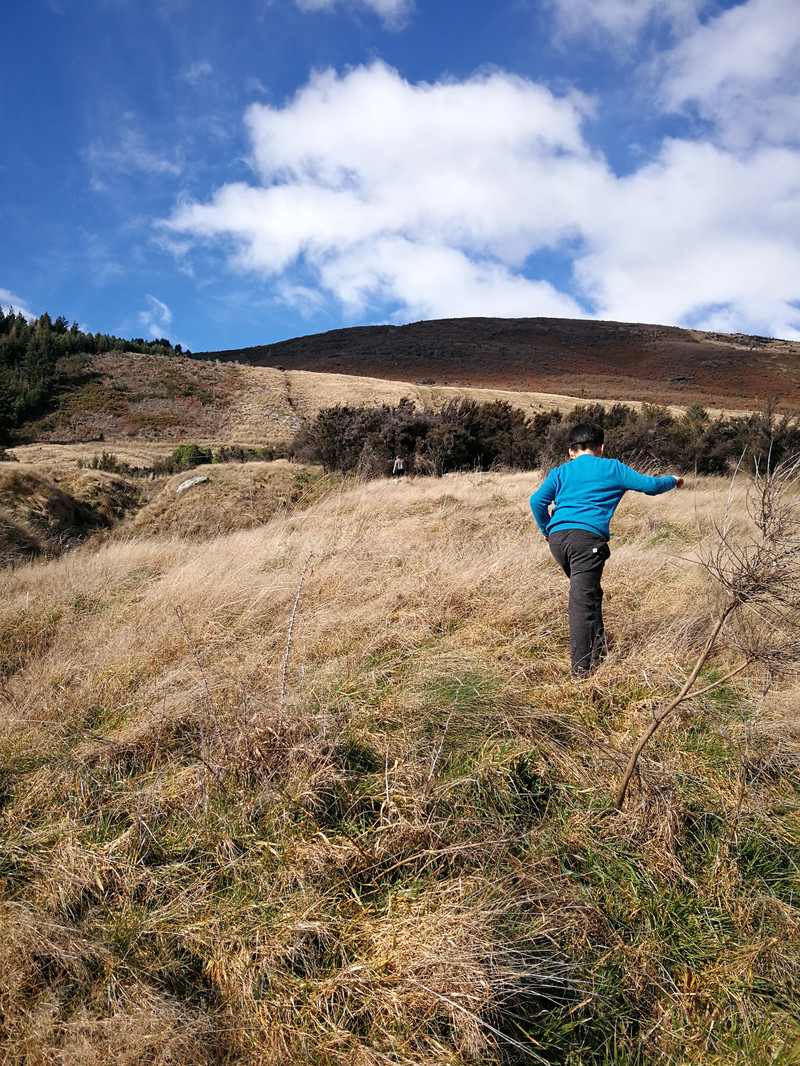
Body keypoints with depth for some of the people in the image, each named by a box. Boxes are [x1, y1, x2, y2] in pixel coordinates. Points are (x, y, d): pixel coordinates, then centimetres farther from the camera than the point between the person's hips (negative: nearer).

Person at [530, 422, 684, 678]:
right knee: (582, 602, -9)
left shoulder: (560, 472, 22)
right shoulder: (612, 468, 16)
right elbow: (649, 485, 17)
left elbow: (537, 501, 8)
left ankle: (598, 652, 28)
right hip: (587, 536, -5)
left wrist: (546, 529, 23)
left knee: (590, 593, 22)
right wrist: (673, 481, 37)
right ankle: (581, 671, -11)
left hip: (557, 536, 5)